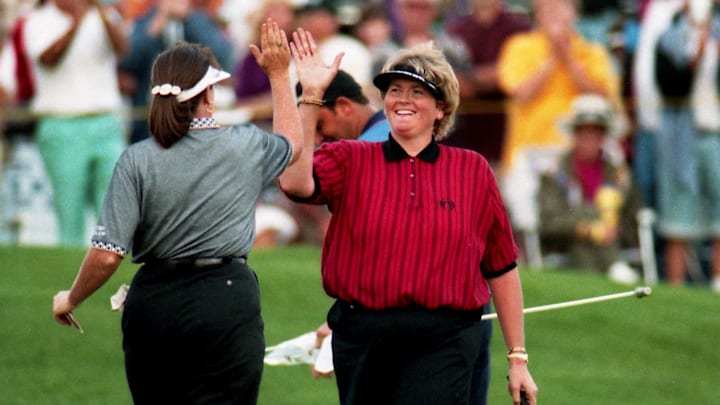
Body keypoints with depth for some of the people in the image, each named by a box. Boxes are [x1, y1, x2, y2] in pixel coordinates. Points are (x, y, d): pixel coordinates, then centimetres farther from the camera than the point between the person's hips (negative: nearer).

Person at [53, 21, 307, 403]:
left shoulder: (137, 160, -6)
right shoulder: (246, 146, -1)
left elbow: (107, 255, -11)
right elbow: (291, 143, 26)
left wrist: (71, 299, 6)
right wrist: (279, 74, 35)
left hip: (153, 305, 1)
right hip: (227, 301, -1)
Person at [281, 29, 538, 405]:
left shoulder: (472, 170, 6)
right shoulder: (349, 161, 6)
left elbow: (502, 268, 10)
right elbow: (295, 181, -17)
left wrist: (518, 358, 9)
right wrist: (310, 97, -17)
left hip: (443, 346, -2)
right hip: (361, 342, 2)